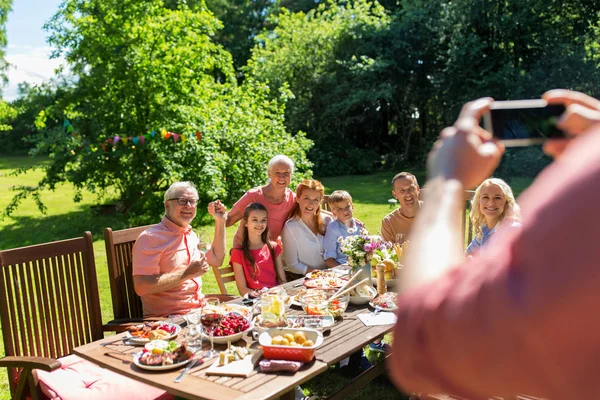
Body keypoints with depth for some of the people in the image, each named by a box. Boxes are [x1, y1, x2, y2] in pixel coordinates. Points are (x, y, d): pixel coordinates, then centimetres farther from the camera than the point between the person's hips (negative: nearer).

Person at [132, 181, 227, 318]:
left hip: (198, 311, 8)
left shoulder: (190, 234, 16)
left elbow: (216, 260, 24)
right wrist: (187, 273, -20)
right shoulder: (151, 237, -12)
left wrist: (220, 222, 17)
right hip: (167, 319, -8)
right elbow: (141, 287, -21)